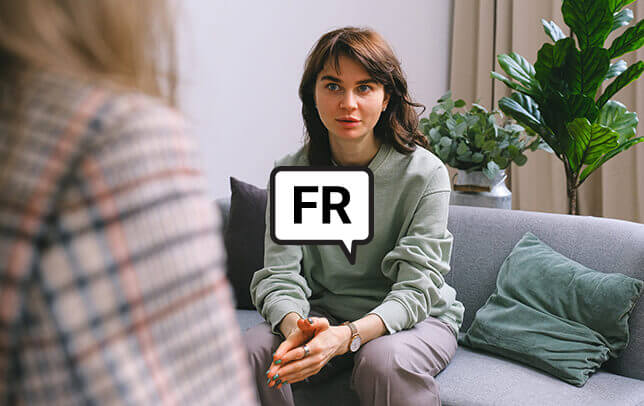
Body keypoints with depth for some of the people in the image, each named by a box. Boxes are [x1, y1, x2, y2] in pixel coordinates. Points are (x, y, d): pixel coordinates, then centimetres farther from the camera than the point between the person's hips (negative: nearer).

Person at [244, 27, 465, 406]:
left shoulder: (425, 173, -14)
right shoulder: (290, 174, -5)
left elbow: (417, 287, -19)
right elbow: (280, 274, -10)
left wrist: (346, 336, -37)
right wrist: (296, 326, -35)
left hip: (418, 317, -2)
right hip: (324, 314, 3)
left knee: (383, 361, -36)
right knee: (252, 348, -24)